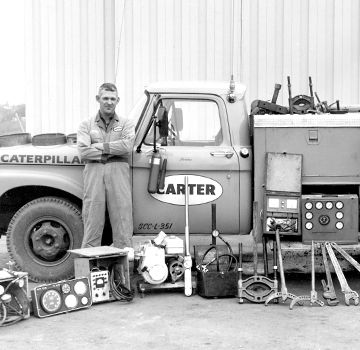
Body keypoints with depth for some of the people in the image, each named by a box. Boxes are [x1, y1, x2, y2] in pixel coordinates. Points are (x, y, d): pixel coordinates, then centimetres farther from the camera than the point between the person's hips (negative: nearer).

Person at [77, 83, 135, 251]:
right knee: (92, 219, -3)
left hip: (118, 170, 0)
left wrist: (100, 146, -3)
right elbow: (83, 152, -1)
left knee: (121, 216, -4)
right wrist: (112, 151, -3)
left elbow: (127, 145, -5)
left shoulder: (125, 124, 15)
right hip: (94, 170, 0)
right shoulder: (86, 125, 15)